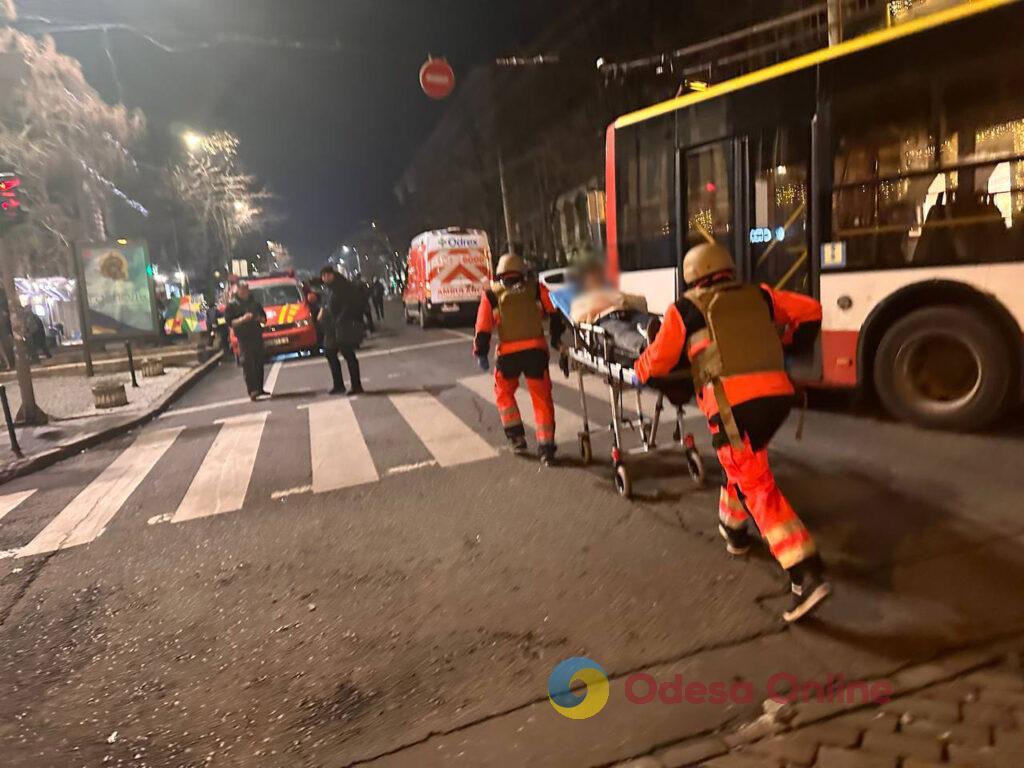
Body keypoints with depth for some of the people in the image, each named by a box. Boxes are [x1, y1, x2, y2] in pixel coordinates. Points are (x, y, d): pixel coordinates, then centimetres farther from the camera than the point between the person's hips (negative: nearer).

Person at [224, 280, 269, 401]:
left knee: (259, 364, 9)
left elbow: (264, 319, 19)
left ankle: (259, 389, 19)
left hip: (257, 337, 5)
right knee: (248, 366, -11)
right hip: (244, 339, -5)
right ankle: (253, 391, -13)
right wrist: (242, 319, -21)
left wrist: (259, 318, -3)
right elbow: (230, 322, -7)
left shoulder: (255, 303, 15)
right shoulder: (232, 304, 0)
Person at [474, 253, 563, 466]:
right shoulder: (537, 288, 11)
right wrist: (556, 338, 18)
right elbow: (555, 313, 7)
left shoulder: (491, 294, 8)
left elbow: (483, 328, 4)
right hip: (536, 350, 1)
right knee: (541, 398, 10)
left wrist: (481, 354, 12)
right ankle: (546, 449, 7)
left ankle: (516, 437, 21)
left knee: (504, 392, 24)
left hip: (508, 353, 0)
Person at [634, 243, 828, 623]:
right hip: (777, 394, 6)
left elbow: (658, 360, 16)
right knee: (745, 464, 29)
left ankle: (808, 573, -11)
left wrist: (638, 374, 37)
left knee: (758, 488, -4)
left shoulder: (684, 310, 10)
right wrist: (788, 340, 38)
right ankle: (732, 527, 47)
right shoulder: (760, 296, 21)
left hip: (733, 403, -5)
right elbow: (810, 311, 22)